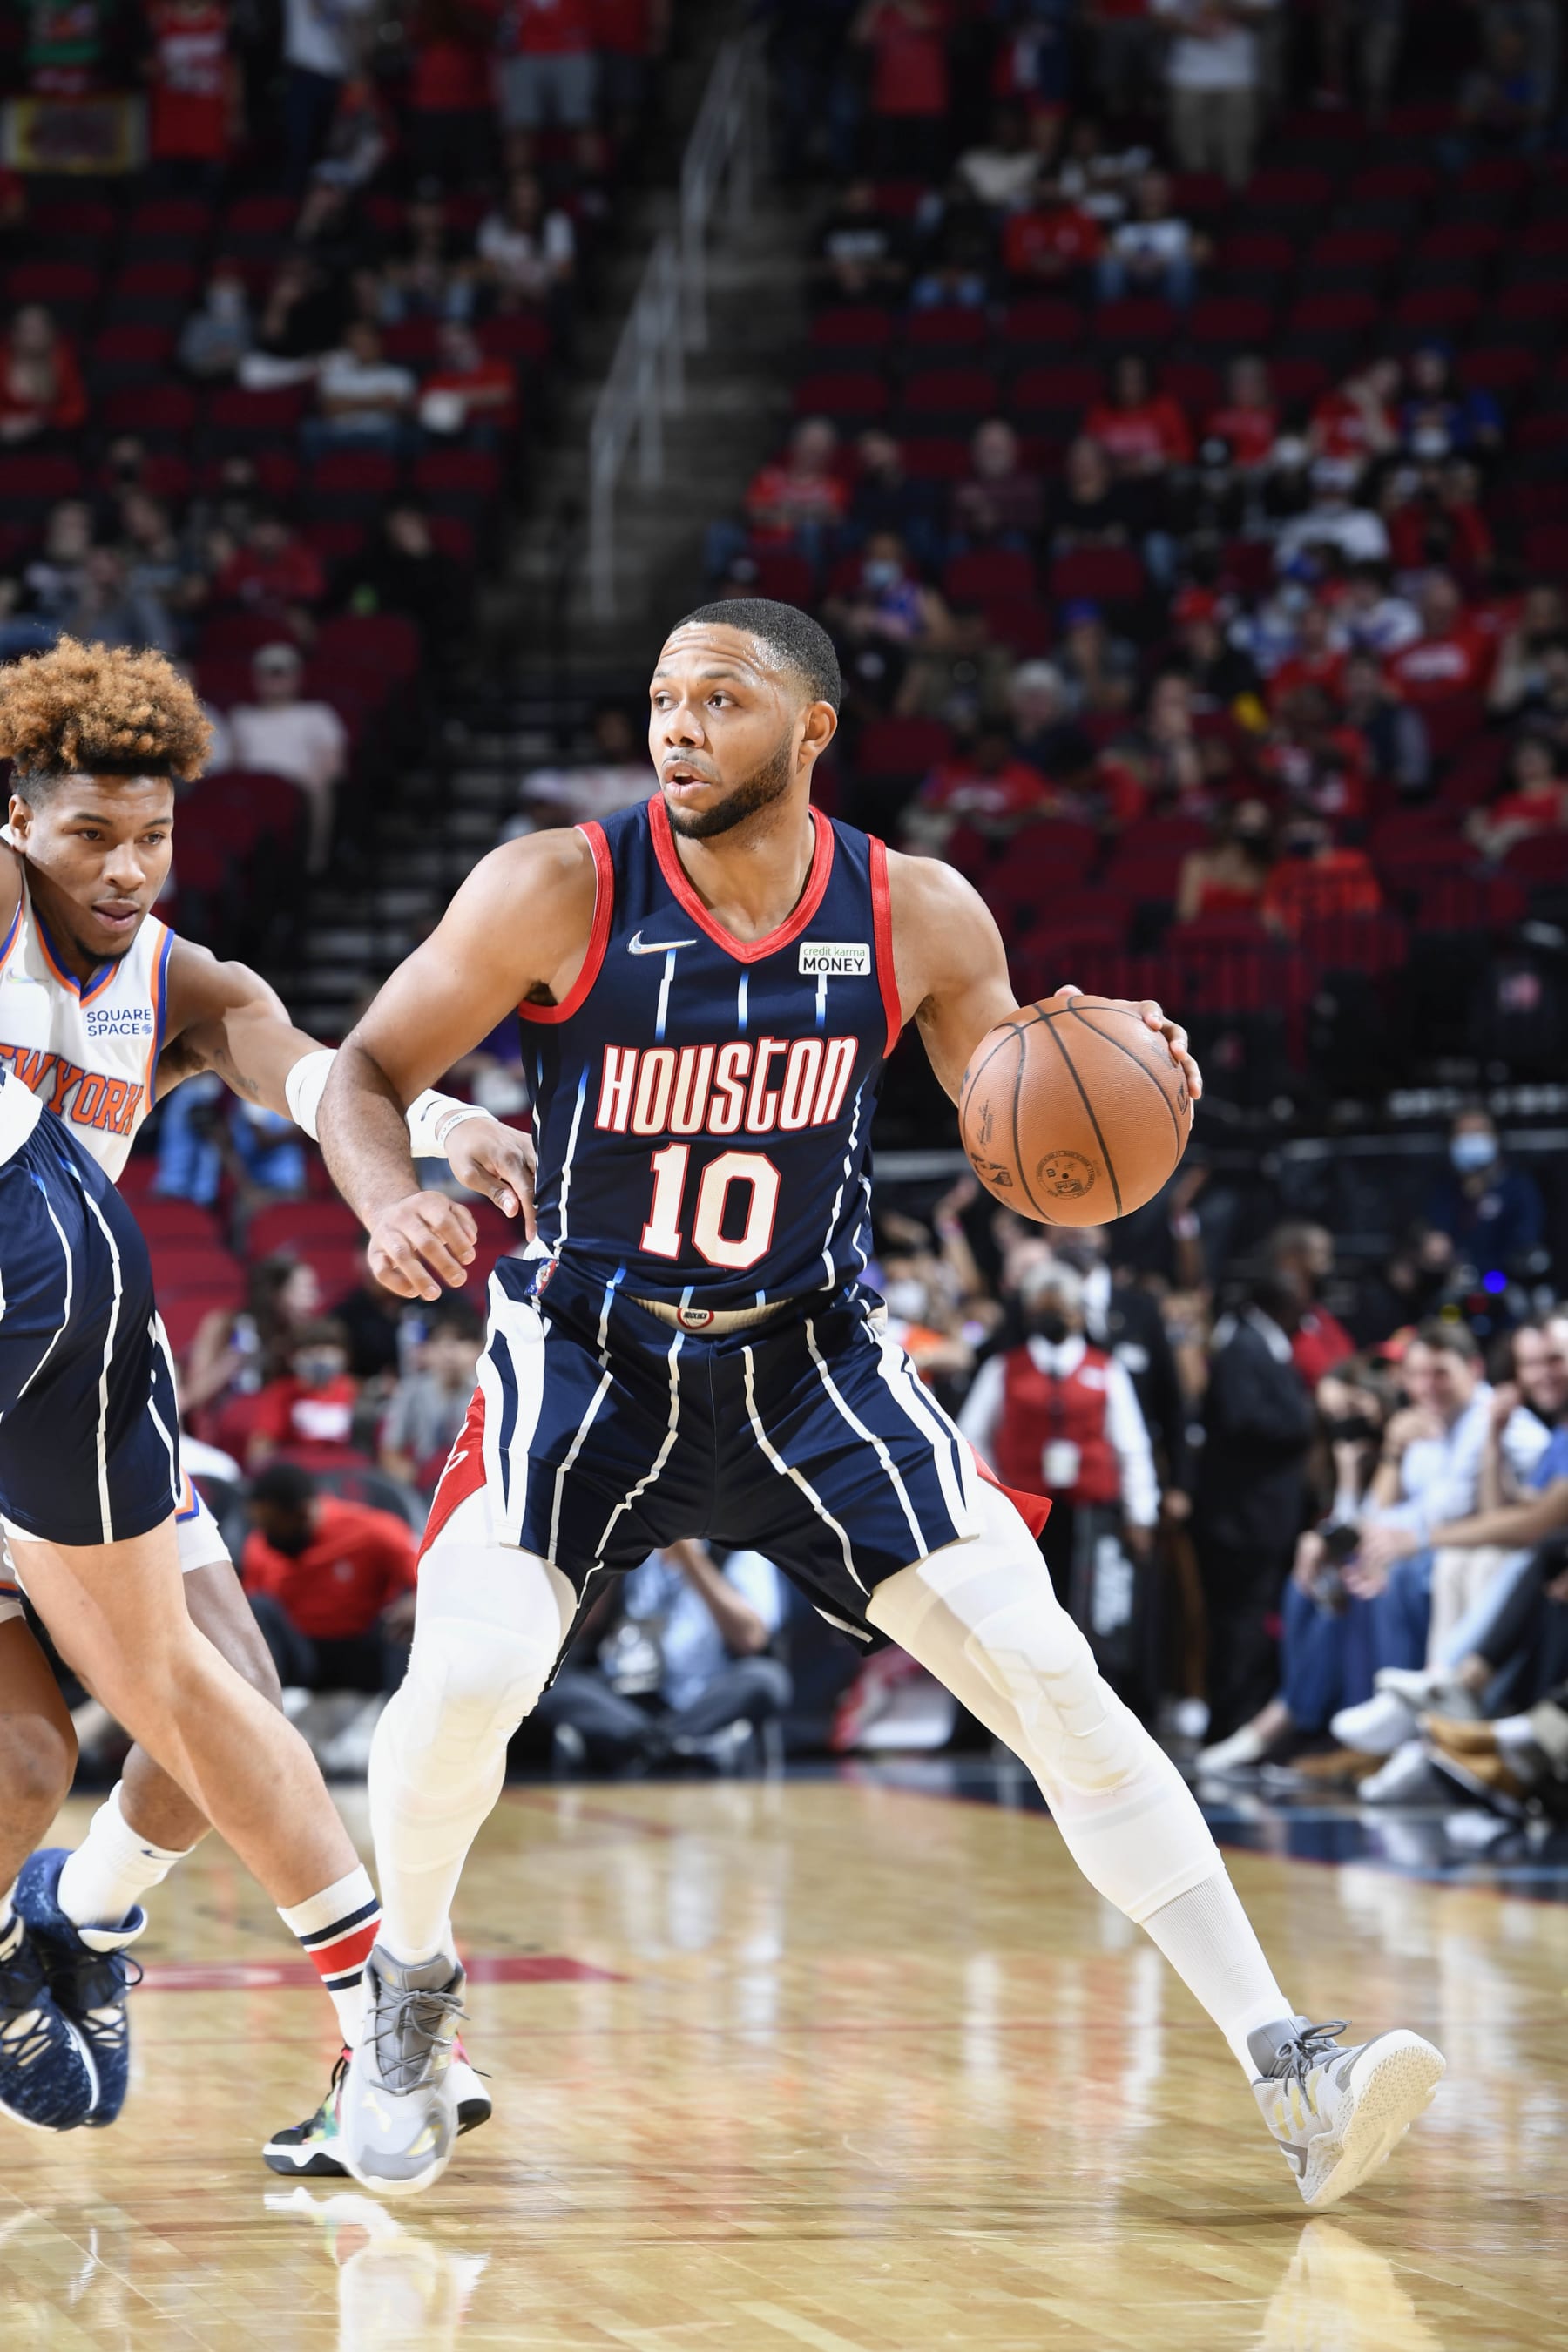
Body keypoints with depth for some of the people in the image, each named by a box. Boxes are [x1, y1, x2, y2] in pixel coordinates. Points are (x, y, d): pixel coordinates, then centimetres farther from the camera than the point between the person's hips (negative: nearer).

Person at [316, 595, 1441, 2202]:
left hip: (810, 1356, 1)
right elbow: (365, 1071, -7)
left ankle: (1288, 2079, -8)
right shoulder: (561, 892, -15)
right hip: (586, 1358, -1)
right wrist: (392, 1204, -29)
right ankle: (411, 1986, 9)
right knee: (464, 1677, -24)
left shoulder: (917, 919, -9)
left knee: (1051, 1674, -10)